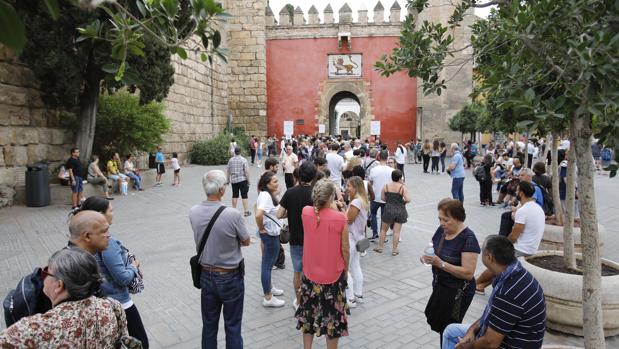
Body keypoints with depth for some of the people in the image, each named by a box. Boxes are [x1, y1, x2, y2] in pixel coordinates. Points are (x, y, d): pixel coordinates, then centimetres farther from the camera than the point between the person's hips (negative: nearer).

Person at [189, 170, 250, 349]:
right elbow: (246, 241, -9)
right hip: (230, 277, -4)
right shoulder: (232, 215, -25)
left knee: (209, 325, 19)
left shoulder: (193, 212, -9)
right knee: (232, 326, 13)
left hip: (206, 275, 5)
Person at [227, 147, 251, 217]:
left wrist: (228, 179, 20)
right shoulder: (243, 160, -10)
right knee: (244, 196, 0)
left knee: (235, 196, 13)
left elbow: (228, 171, 8)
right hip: (242, 180, -4)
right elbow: (246, 171, -13)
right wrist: (248, 181, -6)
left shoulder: (230, 160, 2)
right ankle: (246, 211, 2)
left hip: (233, 180, 4)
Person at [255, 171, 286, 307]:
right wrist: (261, 229, -21)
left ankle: (269, 287, 42)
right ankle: (268, 298, 13)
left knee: (269, 263, 24)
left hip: (273, 233, 10)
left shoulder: (267, 194, 5)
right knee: (267, 264, 1)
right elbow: (258, 215, -38)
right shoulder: (266, 196, -24)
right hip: (270, 234, -10)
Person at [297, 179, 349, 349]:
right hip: (333, 275, -3)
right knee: (333, 317, 16)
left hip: (310, 274, 3)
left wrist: (330, 208, 10)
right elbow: (345, 249, -11)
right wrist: (346, 269, 5)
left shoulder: (306, 212, -11)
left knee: (309, 314, 22)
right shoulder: (340, 218, -20)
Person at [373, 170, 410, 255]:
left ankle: (380, 247, 25)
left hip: (388, 209, 1)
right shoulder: (403, 187, -12)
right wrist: (402, 202, 4)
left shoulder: (386, 186, -6)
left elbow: (382, 198, -2)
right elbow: (408, 200, -16)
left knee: (383, 229, 16)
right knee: (396, 231, 5)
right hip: (400, 210, -1)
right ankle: (394, 250, 12)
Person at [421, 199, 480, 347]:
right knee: (436, 322, 16)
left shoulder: (468, 238, -21)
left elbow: (468, 273, -24)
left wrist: (440, 263, -29)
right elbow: (434, 250, 13)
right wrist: (426, 257, -10)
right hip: (439, 286, 7)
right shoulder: (442, 230, -2)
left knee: (448, 330, 4)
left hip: (458, 292, -7)